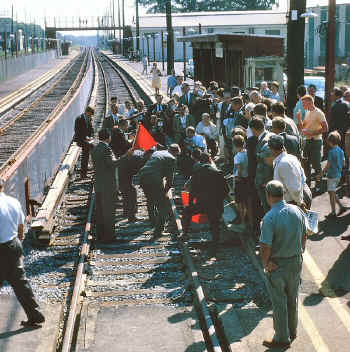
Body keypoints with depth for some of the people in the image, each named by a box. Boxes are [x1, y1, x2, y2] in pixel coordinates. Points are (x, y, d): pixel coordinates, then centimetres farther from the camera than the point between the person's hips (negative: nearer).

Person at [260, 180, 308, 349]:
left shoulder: (269, 218, -24)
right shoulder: (297, 211, -6)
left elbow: (265, 247, -23)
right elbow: (304, 236, 5)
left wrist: (265, 263, -5)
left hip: (277, 265, -6)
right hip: (296, 261, 6)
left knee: (279, 302, 9)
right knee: (292, 298, 22)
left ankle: (282, 338, 20)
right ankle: (292, 331, 39)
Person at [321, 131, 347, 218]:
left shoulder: (331, 151, -18)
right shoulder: (341, 151, 4)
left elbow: (328, 165, -16)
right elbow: (343, 163, 10)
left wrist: (323, 172, -2)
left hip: (332, 175, -8)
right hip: (338, 175, 8)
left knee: (332, 193, 1)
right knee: (333, 193, 20)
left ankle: (333, 212, 5)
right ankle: (341, 207, 15)